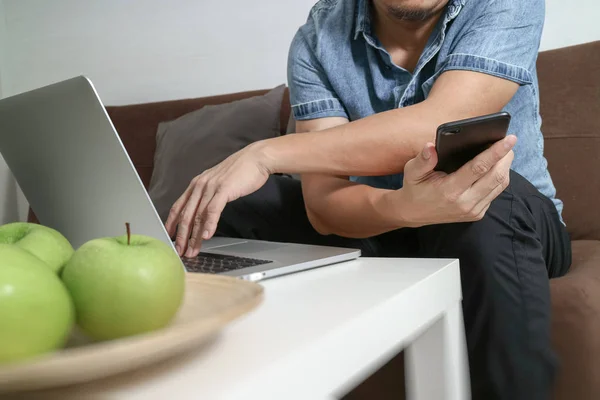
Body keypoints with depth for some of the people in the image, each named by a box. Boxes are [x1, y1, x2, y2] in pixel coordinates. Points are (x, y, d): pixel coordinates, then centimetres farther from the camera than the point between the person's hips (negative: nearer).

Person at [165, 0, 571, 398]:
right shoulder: (319, 37, -10)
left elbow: (438, 126, -32)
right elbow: (323, 200, -22)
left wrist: (266, 154, -35)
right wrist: (403, 207, -44)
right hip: (370, 223, 2)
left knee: (493, 203, -35)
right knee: (227, 206, -15)